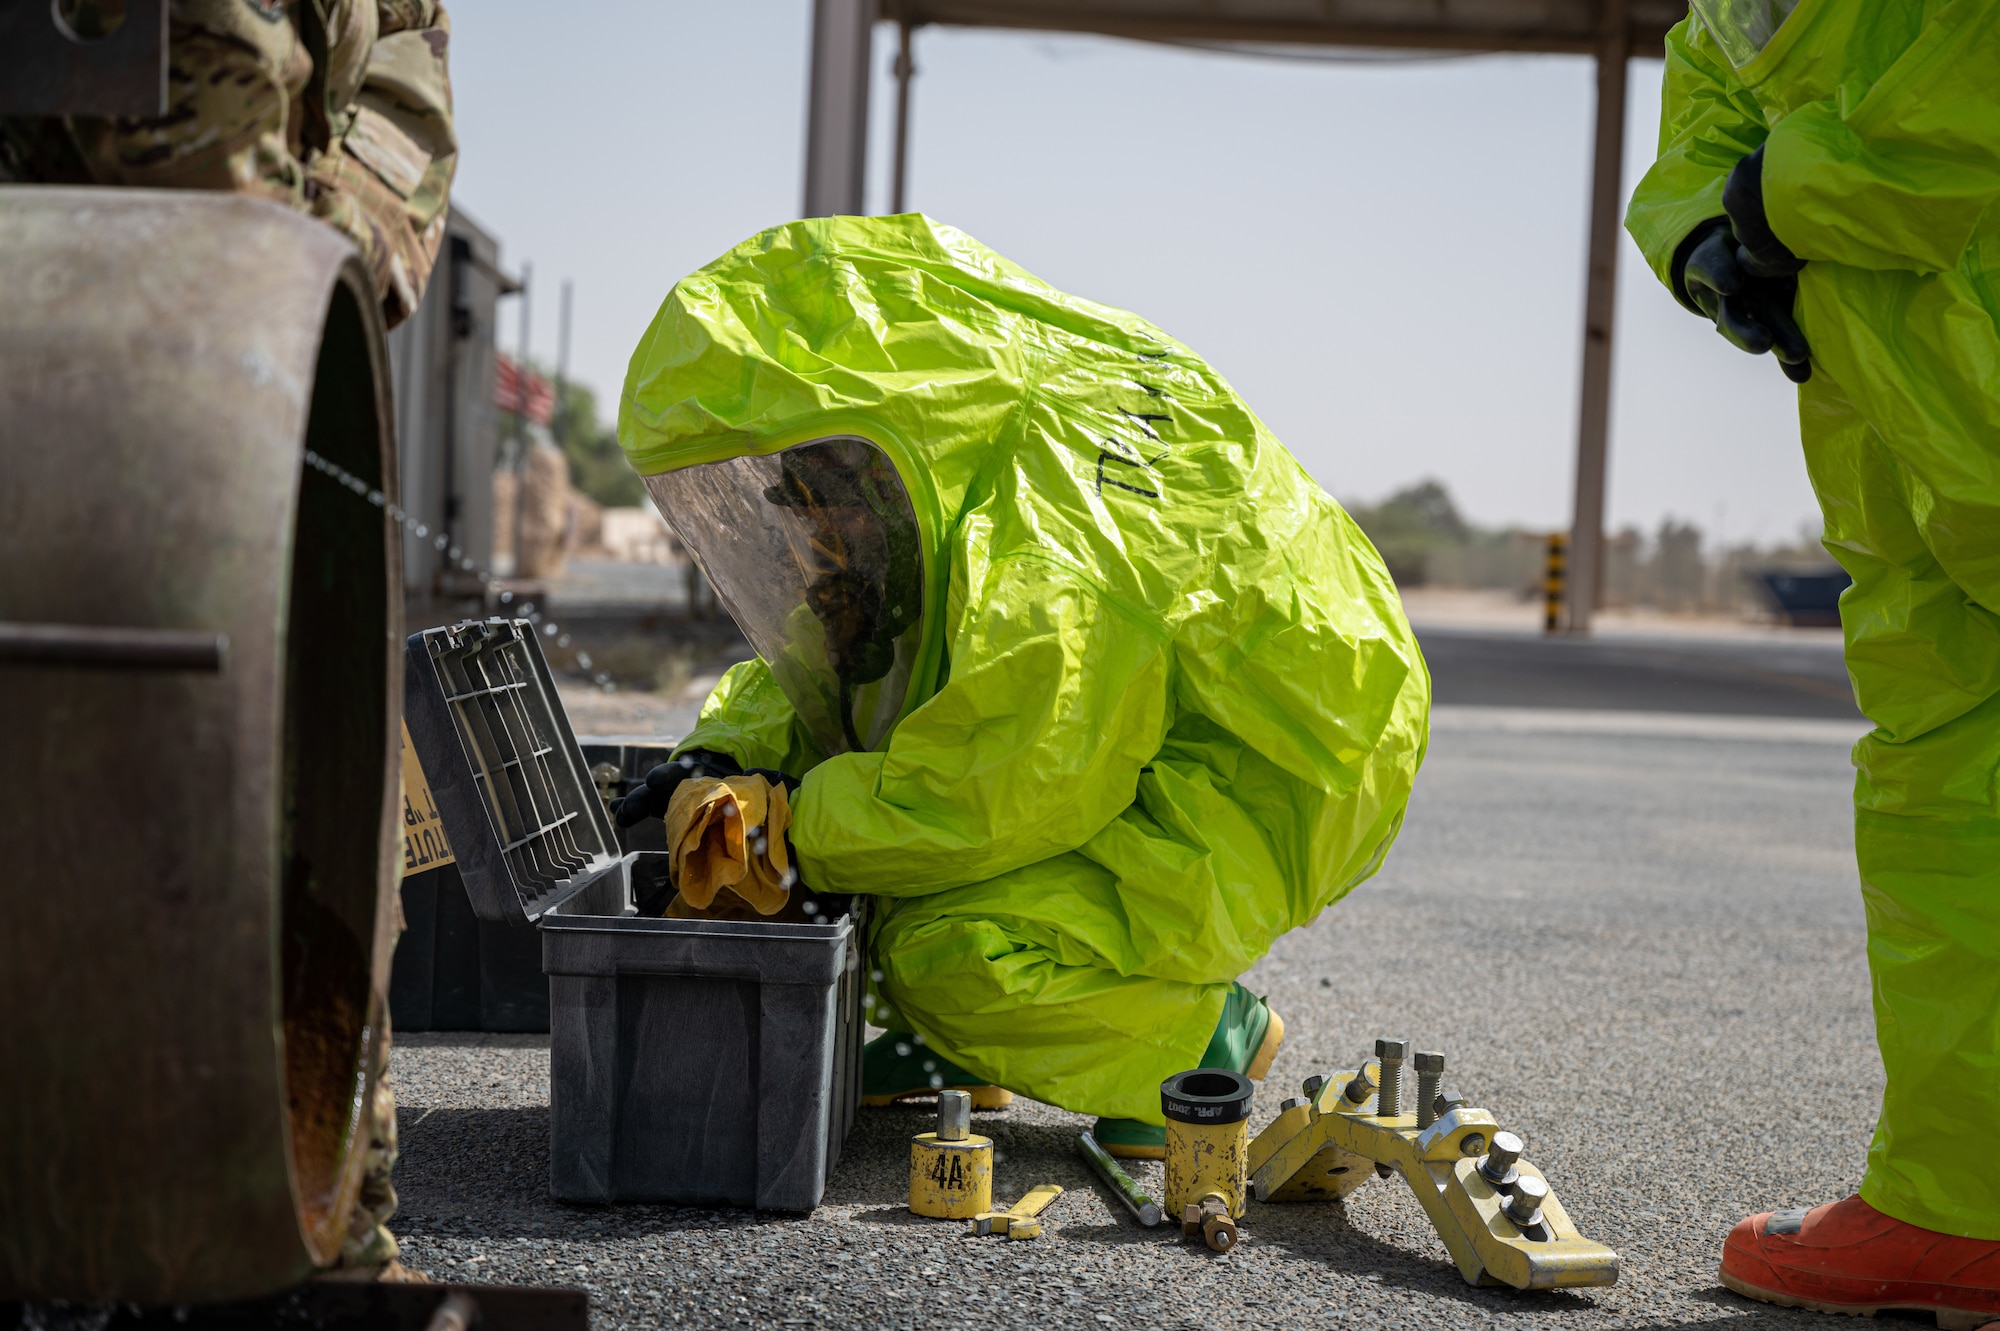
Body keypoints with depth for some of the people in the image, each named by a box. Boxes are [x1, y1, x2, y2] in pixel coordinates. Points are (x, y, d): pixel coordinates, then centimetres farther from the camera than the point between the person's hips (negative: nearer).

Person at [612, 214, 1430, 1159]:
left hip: (1256, 796, -10)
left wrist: (797, 825, -19)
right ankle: (952, 1043, 13)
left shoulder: (1046, 559, -32)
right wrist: (725, 756, -6)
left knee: (952, 949, -27)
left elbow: (995, 800, -30)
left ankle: (1201, 1024, -2)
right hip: (1119, 753, 10)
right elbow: (813, 663, 11)